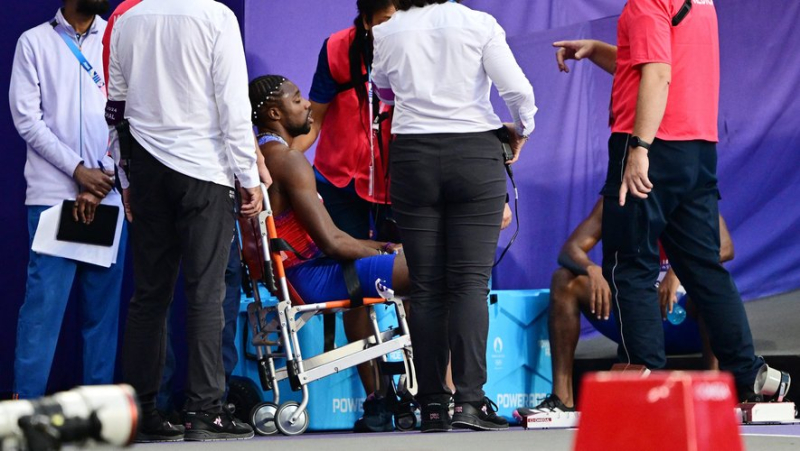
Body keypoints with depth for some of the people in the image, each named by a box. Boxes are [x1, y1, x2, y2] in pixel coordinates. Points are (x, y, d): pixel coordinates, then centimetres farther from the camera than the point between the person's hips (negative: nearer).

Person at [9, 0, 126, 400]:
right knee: (44, 300, -8)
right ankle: (26, 401, -5)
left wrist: (102, 181, -4)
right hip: (53, 193, -2)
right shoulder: (34, 42, 6)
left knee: (104, 304, 2)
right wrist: (78, 170, -8)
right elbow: (26, 118, 0)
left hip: (108, 193, 2)